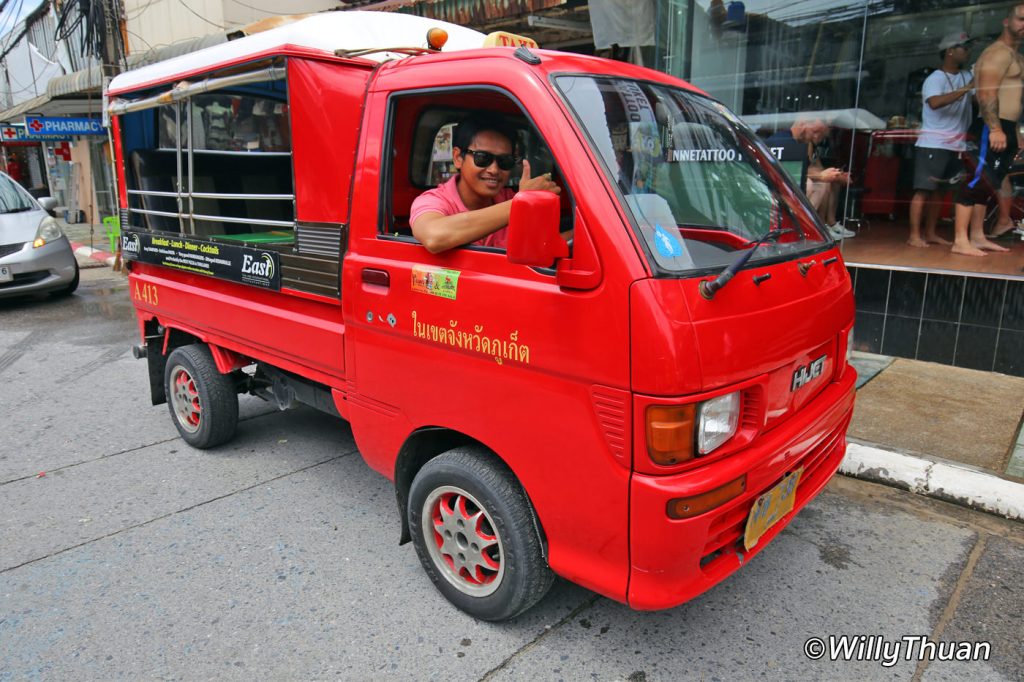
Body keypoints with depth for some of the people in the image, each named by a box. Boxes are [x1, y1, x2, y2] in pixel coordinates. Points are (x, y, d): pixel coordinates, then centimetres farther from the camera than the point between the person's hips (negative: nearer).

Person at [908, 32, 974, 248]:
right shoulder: (935, 78, -9)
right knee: (923, 190, -9)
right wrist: (965, 89, -29)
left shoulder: (966, 77, 15)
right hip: (932, 144, -7)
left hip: (954, 146, 8)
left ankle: (930, 233, 14)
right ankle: (914, 236, -7)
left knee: (938, 191, 9)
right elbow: (934, 103, -28)